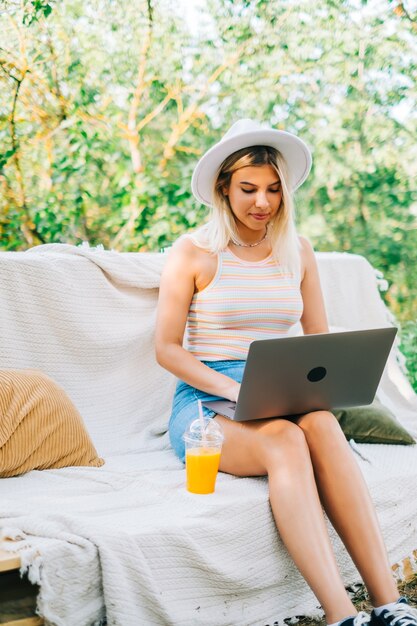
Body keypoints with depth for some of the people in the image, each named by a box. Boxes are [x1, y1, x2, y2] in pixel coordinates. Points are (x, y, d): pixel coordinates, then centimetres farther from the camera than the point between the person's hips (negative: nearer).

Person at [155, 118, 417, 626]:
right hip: (206, 403, -3)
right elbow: (166, 348, -2)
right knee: (285, 440, -36)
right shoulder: (193, 252, 1)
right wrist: (235, 390, -17)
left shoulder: (298, 252, 14)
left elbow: (319, 339, 16)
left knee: (322, 424, -34)